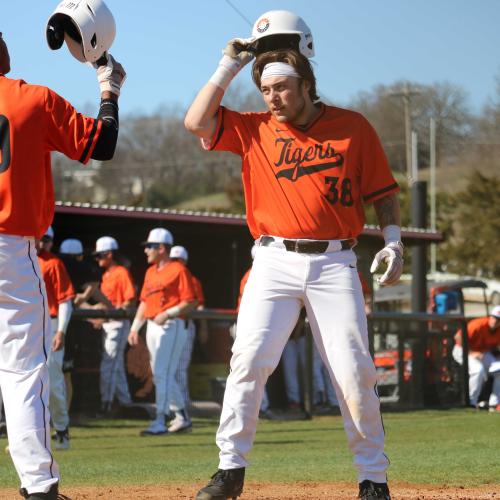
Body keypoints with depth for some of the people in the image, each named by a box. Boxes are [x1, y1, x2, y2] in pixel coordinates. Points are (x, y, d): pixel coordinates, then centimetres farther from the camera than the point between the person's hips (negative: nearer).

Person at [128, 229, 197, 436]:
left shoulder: (178, 270, -8)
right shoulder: (150, 272, 17)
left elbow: (190, 303, -12)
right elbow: (144, 301, 21)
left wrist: (168, 313, -22)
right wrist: (135, 327, 14)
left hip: (171, 326, -9)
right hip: (152, 326, 9)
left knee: (163, 373, -12)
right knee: (160, 375, 12)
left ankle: (159, 422, -14)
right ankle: (182, 417, 21)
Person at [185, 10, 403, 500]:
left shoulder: (352, 127, 6)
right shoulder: (253, 129, 9)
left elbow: (382, 191, 9)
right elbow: (196, 121, -2)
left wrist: (392, 241, -4)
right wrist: (229, 66, 1)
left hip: (334, 264, -1)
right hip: (275, 262, 1)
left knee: (354, 372, -4)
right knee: (249, 359, -11)